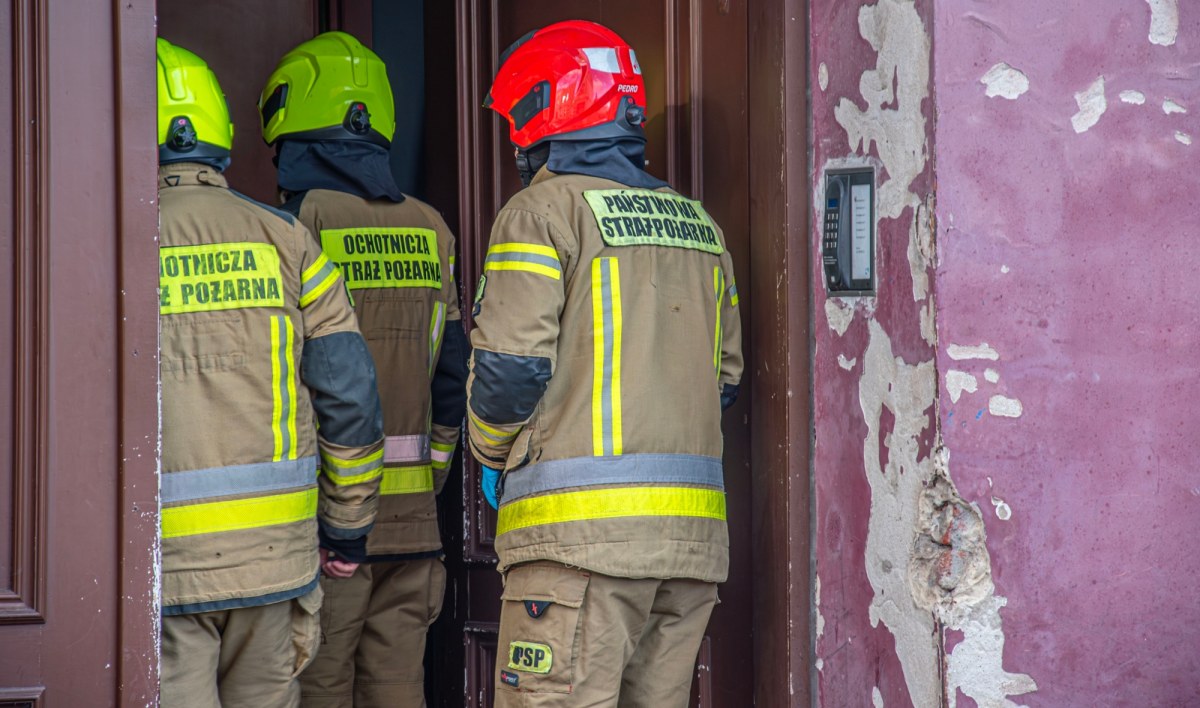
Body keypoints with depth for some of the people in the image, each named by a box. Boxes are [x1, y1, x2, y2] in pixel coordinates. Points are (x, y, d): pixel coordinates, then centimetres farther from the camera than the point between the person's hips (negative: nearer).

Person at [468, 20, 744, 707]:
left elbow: (510, 368, -10)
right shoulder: (699, 223, 17)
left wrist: (493, 457, 8)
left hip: (583, 523, -7)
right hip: (693, 532, 7)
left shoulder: (544, 210, -4)